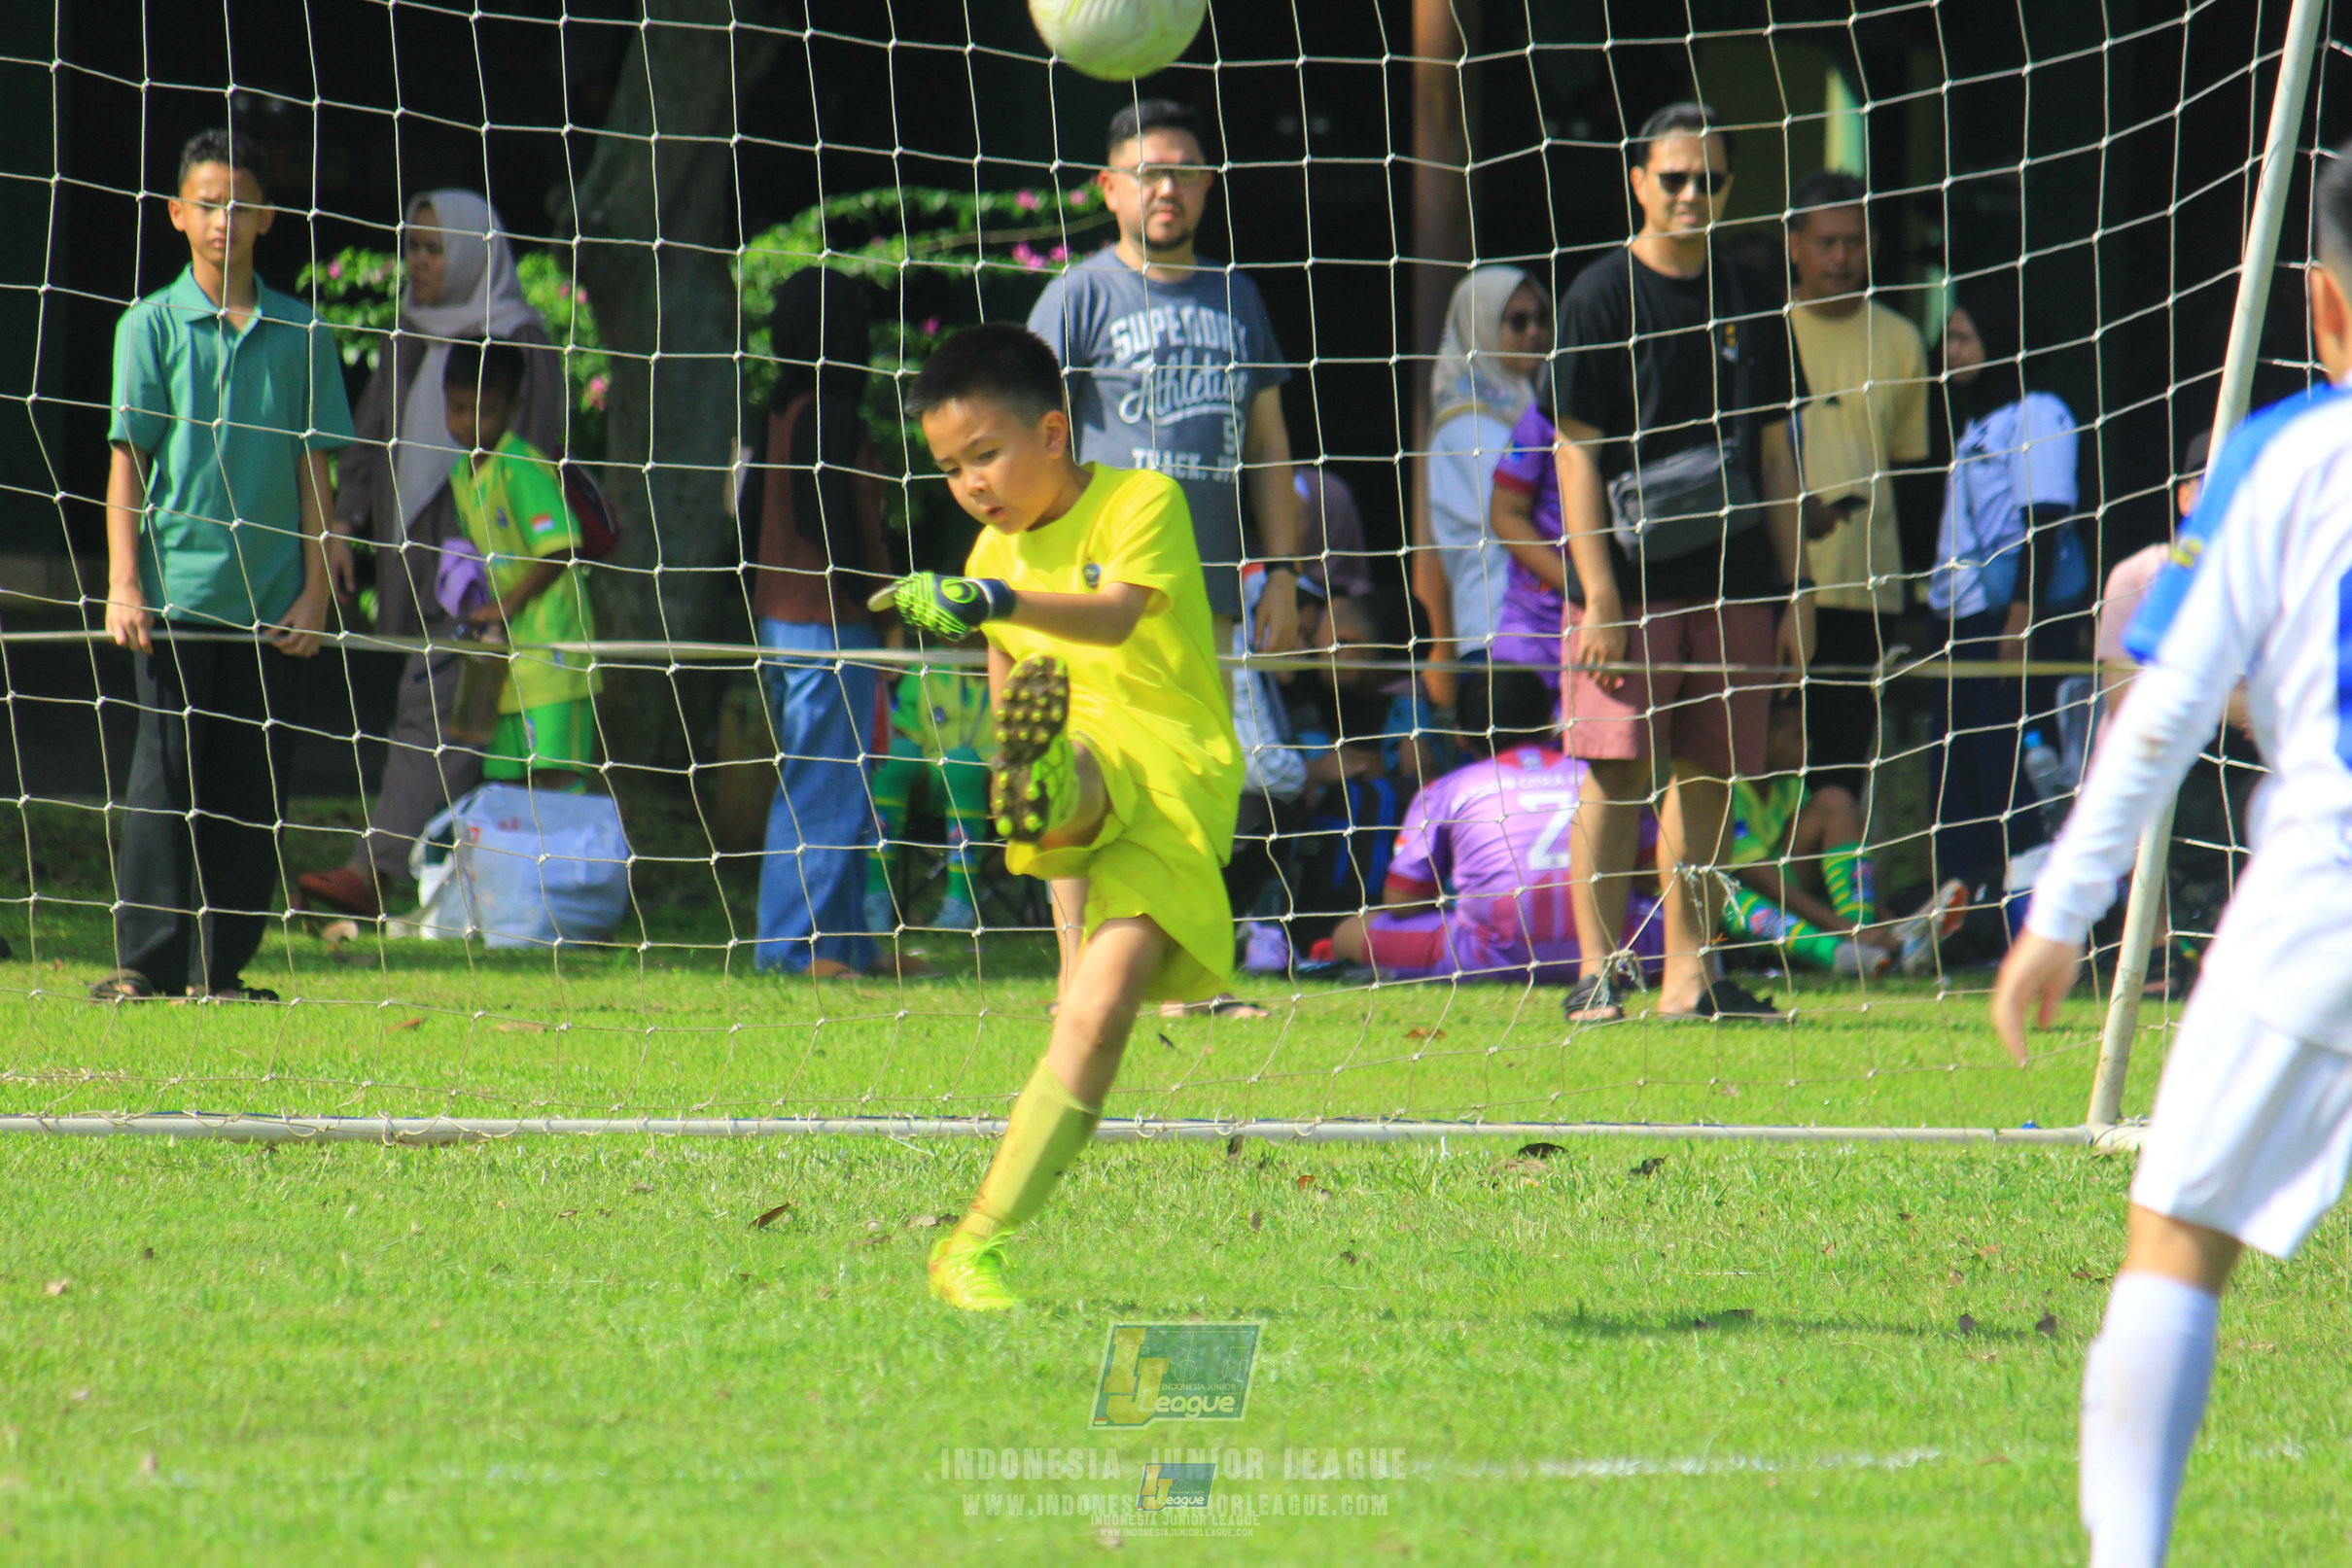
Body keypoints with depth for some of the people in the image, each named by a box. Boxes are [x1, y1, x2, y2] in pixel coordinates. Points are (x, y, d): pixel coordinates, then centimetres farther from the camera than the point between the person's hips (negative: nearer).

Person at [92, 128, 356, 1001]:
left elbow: (313, 470, 10)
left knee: (252, 788, 2)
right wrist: (124, 585, -8)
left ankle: (221, 969, 7)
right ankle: (145, 962, -4)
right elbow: (127, 463, 0)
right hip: (175, 591, -2)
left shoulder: (299, 335, 8)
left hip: (269, 598, 2)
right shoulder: (152, 325, 3)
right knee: (166, 773, -6)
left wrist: (314, 590, 3)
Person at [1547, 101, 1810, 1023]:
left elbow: (1773, 453, 16)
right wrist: (1599, 596, -13)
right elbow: (1576, 452, -5)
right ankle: (1597, 971, -5)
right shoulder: (1602, 297, -2)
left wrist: (1795, 592, 11)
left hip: (1731, 582, 4)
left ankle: (1690, 974, 9)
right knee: (1616, 771, -7)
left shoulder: (1750, 304, 13)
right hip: (1631, 577, -4)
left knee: (1708, 775, 4)